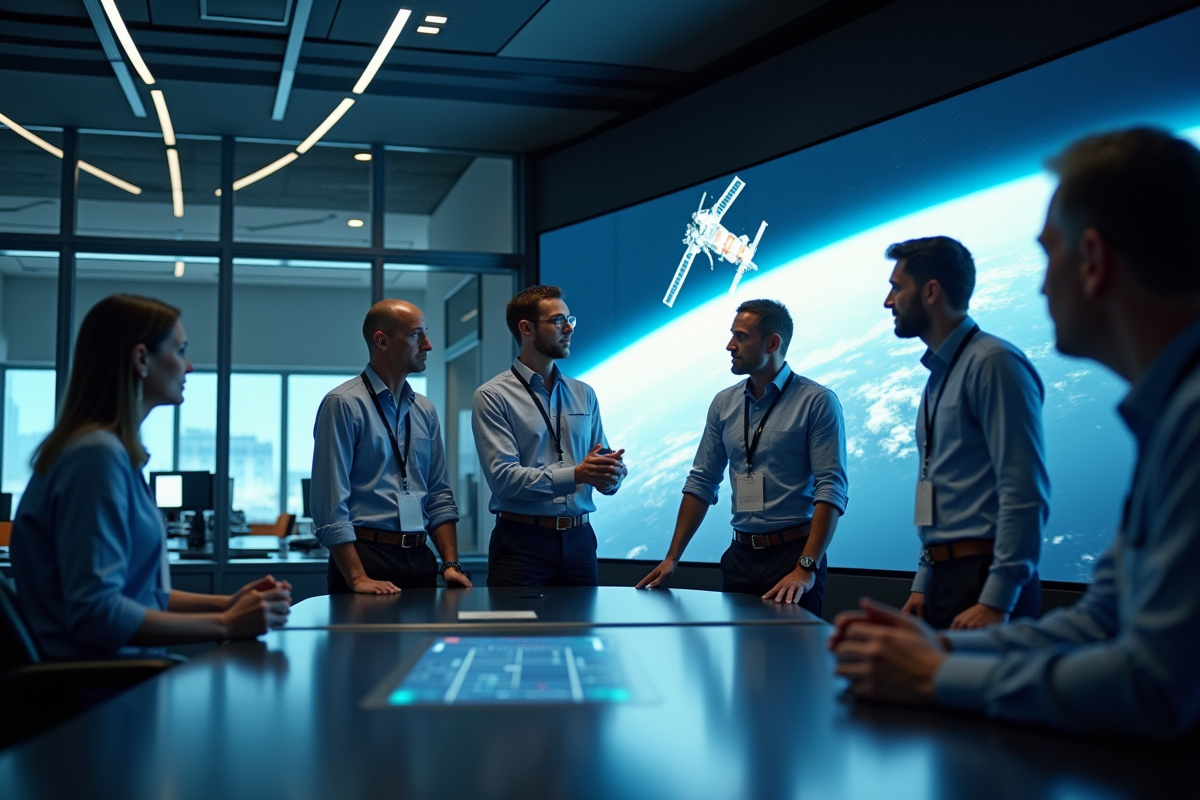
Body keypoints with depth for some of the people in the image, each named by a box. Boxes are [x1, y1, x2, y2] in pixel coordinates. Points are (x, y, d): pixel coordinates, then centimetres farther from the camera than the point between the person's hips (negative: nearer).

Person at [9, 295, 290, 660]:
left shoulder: (117, 451, 13)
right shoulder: (98, 455, -15)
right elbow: (95, 612, -22)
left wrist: (225, 604, 4)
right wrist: (225, 624, -18)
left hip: (120, 669, 9)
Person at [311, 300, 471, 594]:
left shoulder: (424, 410, 12)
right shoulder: (343, 404, -8)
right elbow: (330, 503, -13)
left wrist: (451, 564, 2)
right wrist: (357, 578, -19)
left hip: (420, 559, 6)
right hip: (365, 556, -6)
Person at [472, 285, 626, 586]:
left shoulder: (584, 394, 13)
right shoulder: (492, 397, -4)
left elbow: (608, 470, 10)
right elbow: (503, 477, -15)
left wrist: (612, 476, -14)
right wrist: (576, 475, -24)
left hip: (579, 539, 5)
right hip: (522, 542, -4)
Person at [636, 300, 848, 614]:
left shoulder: (817, 402, -9)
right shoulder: (724, 403, 7)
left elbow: (831, 489, -14)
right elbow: (701, 483, 10)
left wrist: (807, 568, -23)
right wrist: (672, 558, 6)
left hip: (792, 553, -5)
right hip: (741, 554, 5)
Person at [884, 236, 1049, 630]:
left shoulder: (993, 364, -12)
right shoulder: (939, 375, 16)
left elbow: (1025, 493, -19)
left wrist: (996, 601, -21)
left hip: (982, 577, -8)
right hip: (945, 576, 8)